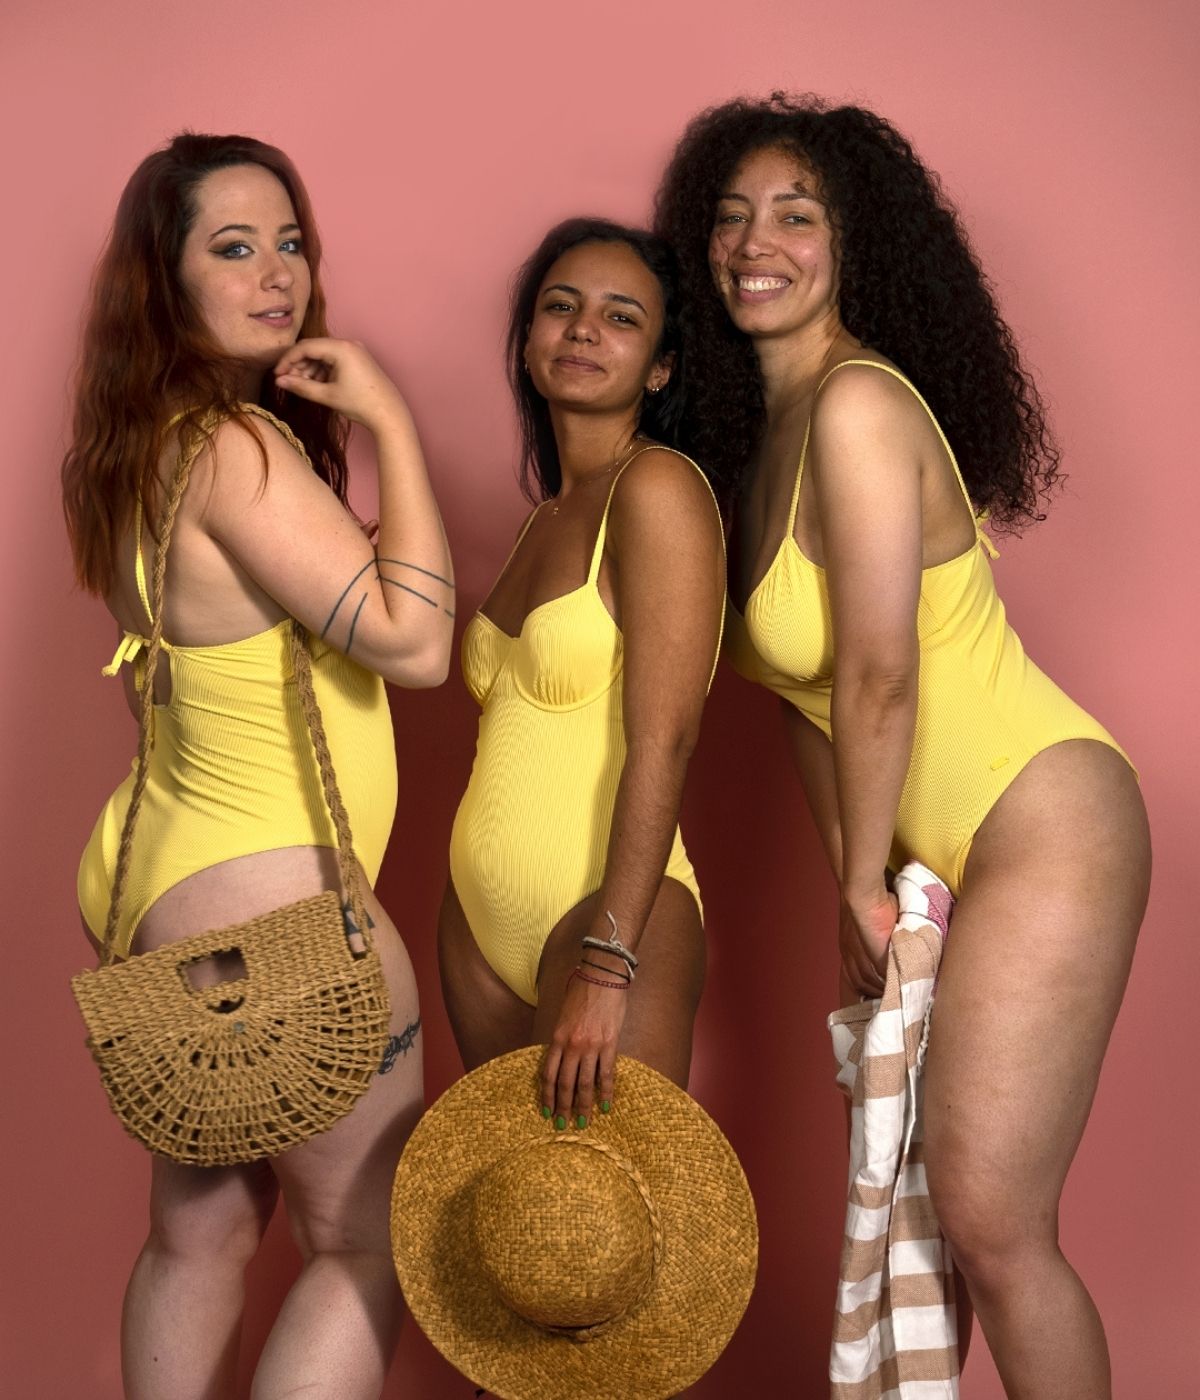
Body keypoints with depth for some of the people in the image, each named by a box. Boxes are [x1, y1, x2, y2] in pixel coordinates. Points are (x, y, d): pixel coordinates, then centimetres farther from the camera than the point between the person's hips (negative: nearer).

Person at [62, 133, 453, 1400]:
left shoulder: (145, 441, 8)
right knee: (371, 1252, 5)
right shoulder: (236, 444, -21)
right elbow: (411, 642, -23)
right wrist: (391, 424, -17)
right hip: (268, 905, -9)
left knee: (200, 1232, 20)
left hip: (158, 871, 9)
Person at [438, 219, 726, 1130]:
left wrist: (606, 967, -22)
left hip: (612, 916, -8)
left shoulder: (658, 486, -11)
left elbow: (662, 744, -18)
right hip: (483, 918, 8)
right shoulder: (552, 509, 14)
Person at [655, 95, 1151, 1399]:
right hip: (938, 848, 9)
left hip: (1043, 834, -9)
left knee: (989, 1217, -6)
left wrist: (863, 886, -9)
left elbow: (879, 672, -20)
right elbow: (806, 689, 10)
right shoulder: (762, 427, 10)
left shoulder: (857, 402, -18)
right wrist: (854, 878, 7)